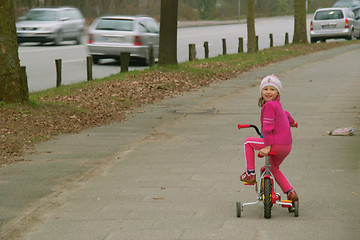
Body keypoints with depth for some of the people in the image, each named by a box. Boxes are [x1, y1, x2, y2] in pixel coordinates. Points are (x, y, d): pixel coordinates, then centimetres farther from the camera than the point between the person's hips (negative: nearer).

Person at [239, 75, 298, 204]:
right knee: (273, 167, 32)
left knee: (248, 142, 11)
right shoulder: (277, 105, 15)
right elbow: (286, 115, 37)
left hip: (276, 144, -9)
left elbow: (268, 127, -19)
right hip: (287, 146, 9)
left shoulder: (269, 105, -13)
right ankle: (290, 193, 23)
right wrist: (291, 122, 60)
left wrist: (267, 146, -20)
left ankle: (250, 173, 8)